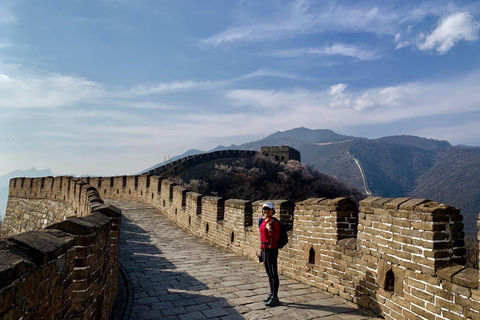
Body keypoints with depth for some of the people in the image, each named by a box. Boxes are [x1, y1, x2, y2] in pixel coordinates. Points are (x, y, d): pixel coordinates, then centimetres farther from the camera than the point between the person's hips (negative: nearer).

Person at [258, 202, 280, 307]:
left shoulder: (274, 222, -14)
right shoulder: (263, 221, 11)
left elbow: (276, 238, -17)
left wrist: (270, 229, -30)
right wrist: (261, 249, 20)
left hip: (272, 250, -8)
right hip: (264, 249, 8)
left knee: (273, 274, 0)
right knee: (269, 273, 16)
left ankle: (275, 298, 8)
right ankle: (271, 294, 28)